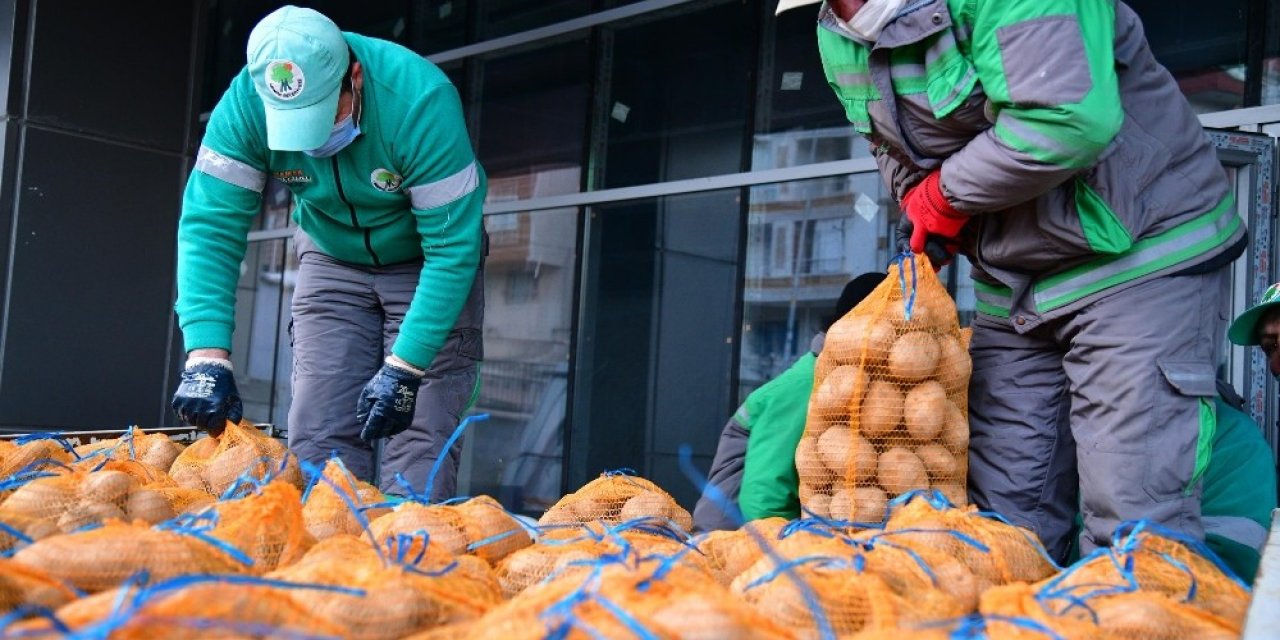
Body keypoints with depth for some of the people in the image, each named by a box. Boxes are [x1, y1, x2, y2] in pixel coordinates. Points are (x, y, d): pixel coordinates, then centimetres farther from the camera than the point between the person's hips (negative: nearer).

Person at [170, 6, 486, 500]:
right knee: (318, 437, -3)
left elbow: (453, 246, -30)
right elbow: (210, 226, -23)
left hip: (427, 264, -3)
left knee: (420, 436, -12)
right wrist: (206, 357, -34)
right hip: (331, 261, 3)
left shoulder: (420, 100, -33)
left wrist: (405, 367, -33)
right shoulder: (245, 104, -23)